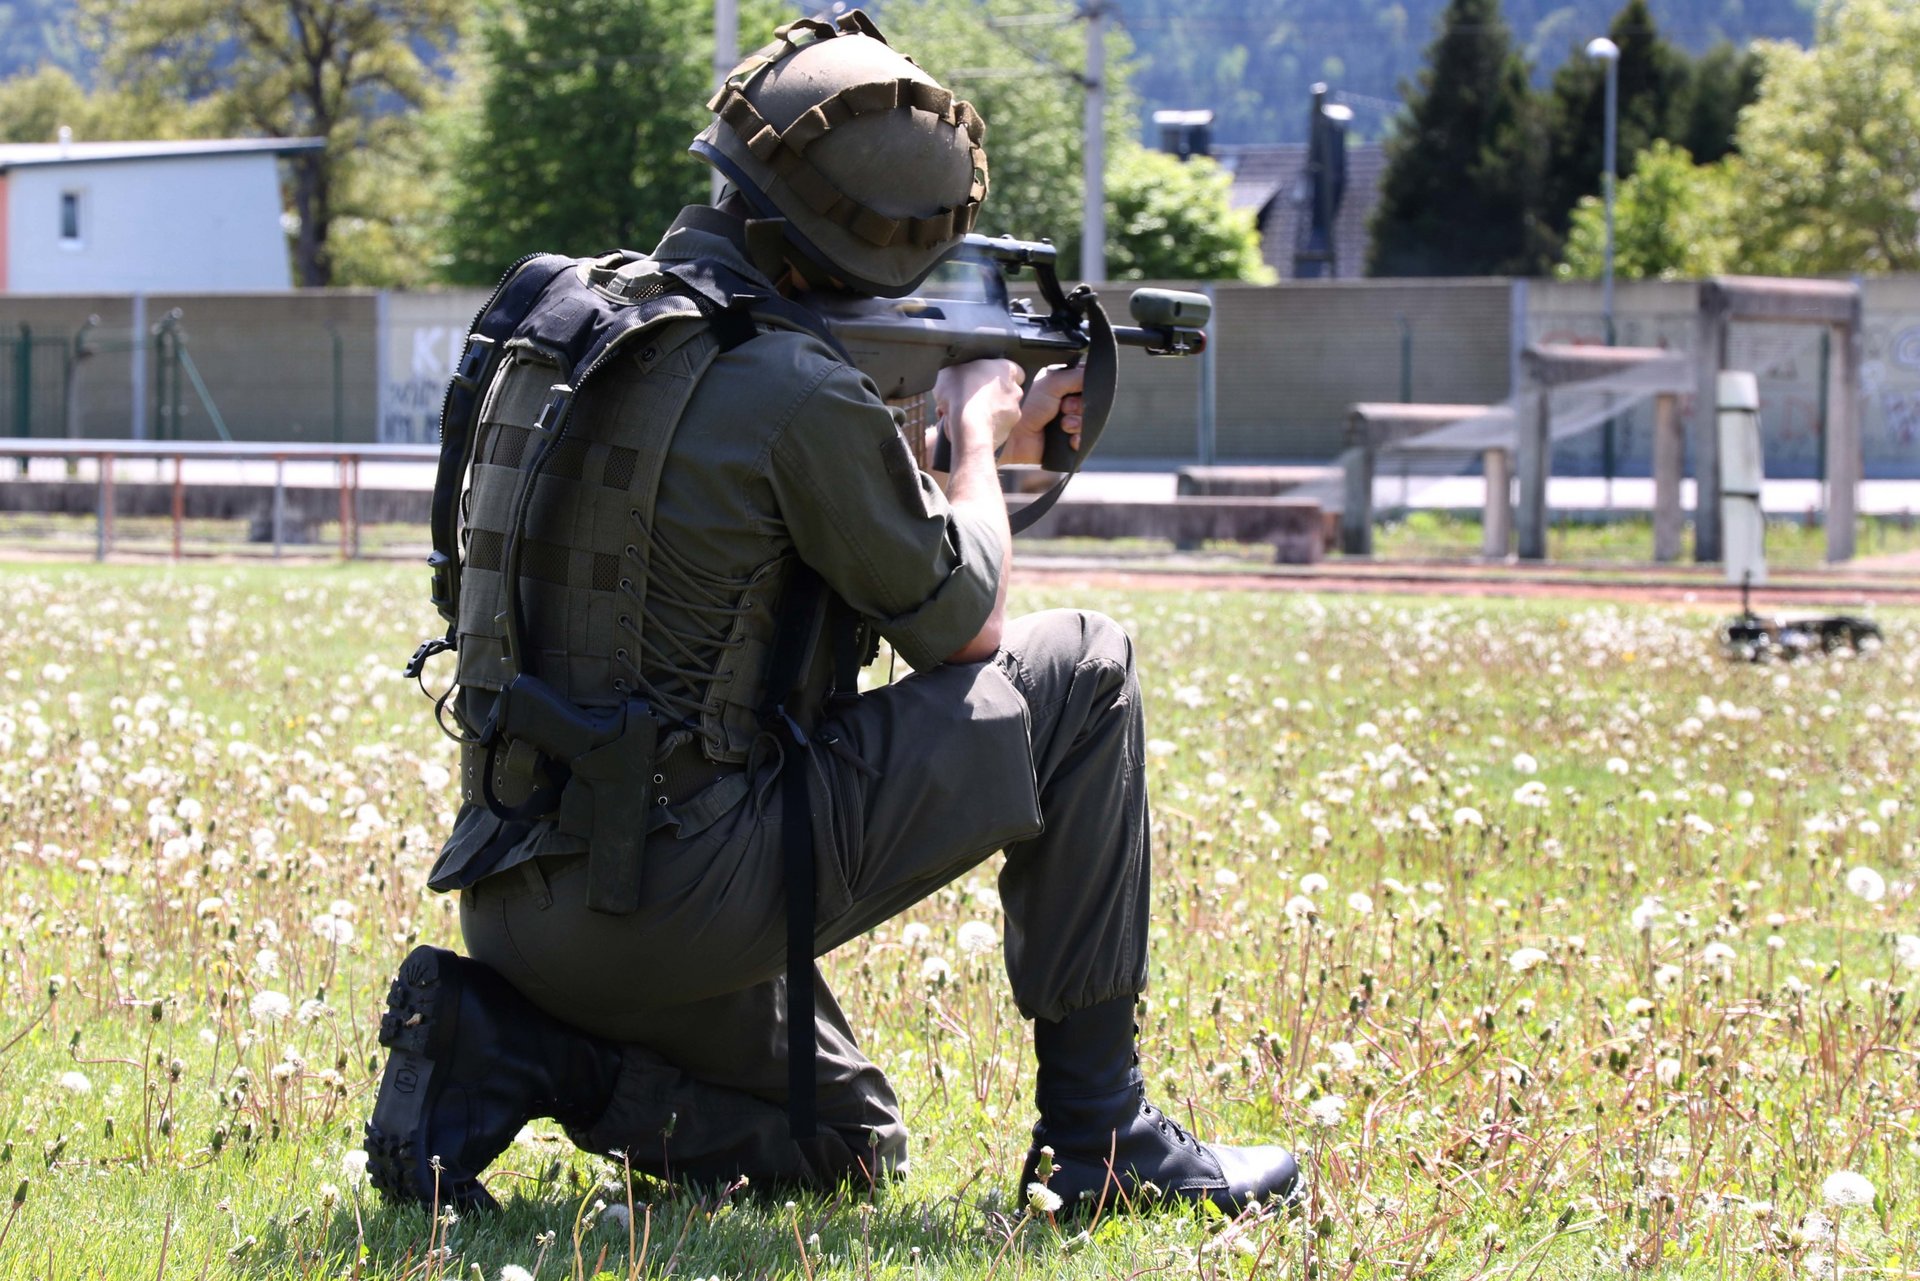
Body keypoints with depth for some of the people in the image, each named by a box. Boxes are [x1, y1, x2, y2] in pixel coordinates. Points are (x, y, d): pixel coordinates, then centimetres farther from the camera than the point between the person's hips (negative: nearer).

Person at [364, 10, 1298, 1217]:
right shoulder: (795, 391, -16)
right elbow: (964, 623, -1)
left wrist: (980, 448, 31)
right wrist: (976, 438, 17)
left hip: (513, 899, 8)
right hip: (670, 886, -8)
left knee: (845, 1142, 28)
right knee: (1082, 672, 2)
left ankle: (503, 1051, 5)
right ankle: (1101, 1136, 6)